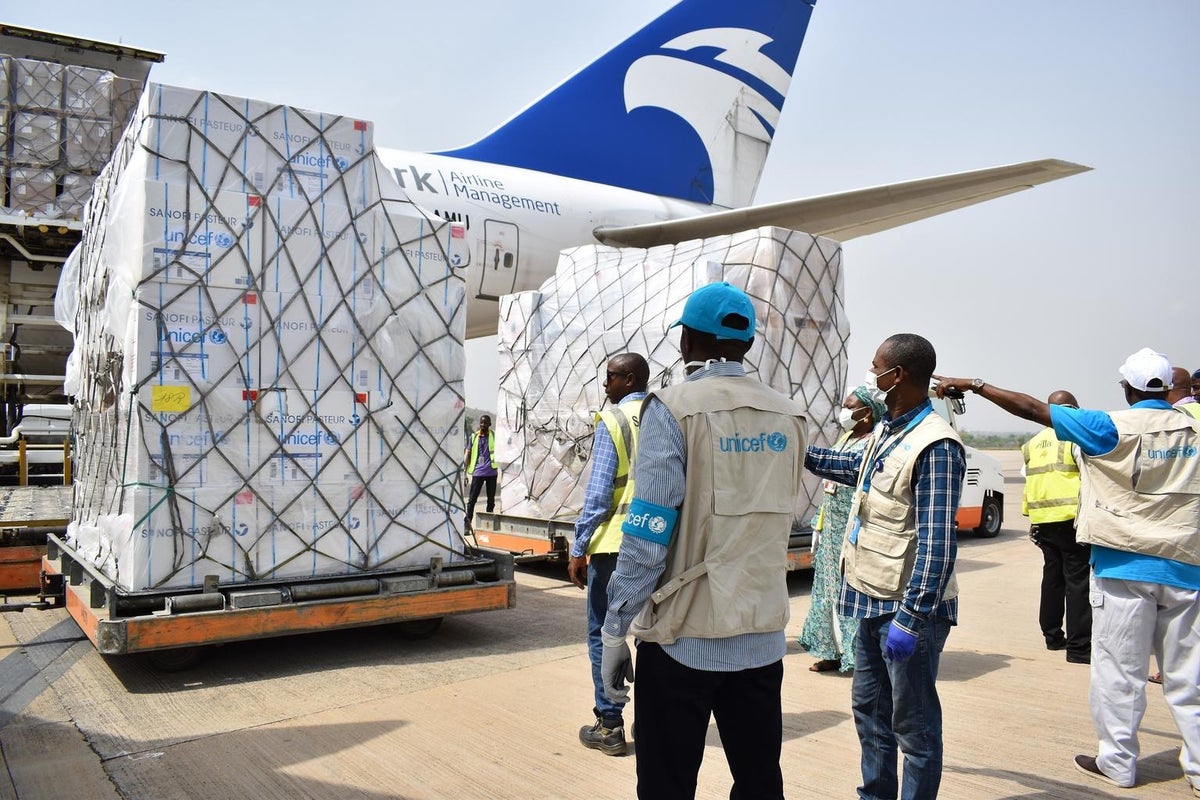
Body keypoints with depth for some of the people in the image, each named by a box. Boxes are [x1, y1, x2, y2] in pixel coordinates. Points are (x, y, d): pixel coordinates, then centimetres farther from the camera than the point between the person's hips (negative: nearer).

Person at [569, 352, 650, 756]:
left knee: (604, 634, 6)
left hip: (614, 543, -5)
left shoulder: (612, 420, -9)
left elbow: (598, 491, -13)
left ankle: (609, 726, 11)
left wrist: (579, 549, -8)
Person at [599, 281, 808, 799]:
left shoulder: (674, 408, -12)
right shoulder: (789, 417, 4)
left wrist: (615, 633, -8)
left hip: (684, 638, -5)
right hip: (764, 635, 5)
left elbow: (648, 533, -15)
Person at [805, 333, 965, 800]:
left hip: (909, 609, -10)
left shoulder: (934, 445, -21)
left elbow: (937, 544, -24)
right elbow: (857, 468, 30)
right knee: (868, 708, 21)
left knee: (913, 722, 5)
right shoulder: (887, 432, 8)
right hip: (873, 601, 10)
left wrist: (910, 618, -25)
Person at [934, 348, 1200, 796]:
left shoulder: (1115, 428, -11)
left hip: (1124, 569, -4)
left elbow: (1031, 409, -13)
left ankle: (1117, 763, 15)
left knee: (1119, 673, 6)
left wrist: (972, 385, -9)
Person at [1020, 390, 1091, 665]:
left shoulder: (1033, 443, 15)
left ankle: (1052, 636, 24)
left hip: (1042, 520, 7)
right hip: (1071, 519, -7)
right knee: (1077, 580, -4)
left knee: (1052, 577, 16)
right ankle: (1078, 646, -4)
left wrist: (1030, 517, 20)